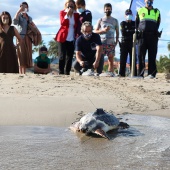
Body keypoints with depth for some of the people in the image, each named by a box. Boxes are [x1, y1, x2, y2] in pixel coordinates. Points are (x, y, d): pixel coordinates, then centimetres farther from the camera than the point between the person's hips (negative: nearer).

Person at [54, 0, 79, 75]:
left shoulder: (76, 14, 9)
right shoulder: (62, 12, 4)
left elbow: (77, 26, 12)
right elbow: (62, 23, -10)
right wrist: (67, 14, -16)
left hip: (72, 39, 2)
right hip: (63, 38, -2)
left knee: (70, 57, 2)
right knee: (62, 56, -3)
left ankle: (67, 72, 7)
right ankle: (61, 72, 1)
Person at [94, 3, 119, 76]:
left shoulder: (115, 21, 13)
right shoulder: (100, 20, 12)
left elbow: (117, 32, 15)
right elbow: (95, 31, 7)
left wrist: (116, 41, 3)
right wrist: (103, 30, -9)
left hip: (111, 43, 0)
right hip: (102, 42, 0)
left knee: (111, 59, -4)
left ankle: (110, 73, -5)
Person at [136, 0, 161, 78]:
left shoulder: (157, 12, 18)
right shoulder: (140, 11, 17)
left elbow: (158, 24, 16)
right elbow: (136, 23, 16)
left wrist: (155, 32, 2)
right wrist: (138, 32, 4)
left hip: (153, 36, 0)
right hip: (142, 36, 0)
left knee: (152, 56, -4)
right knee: (141, 55, -4)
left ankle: (151, 73, -4)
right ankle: (140, 74, -2)